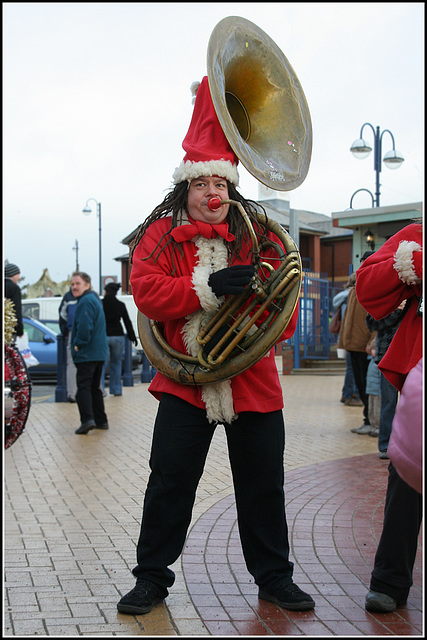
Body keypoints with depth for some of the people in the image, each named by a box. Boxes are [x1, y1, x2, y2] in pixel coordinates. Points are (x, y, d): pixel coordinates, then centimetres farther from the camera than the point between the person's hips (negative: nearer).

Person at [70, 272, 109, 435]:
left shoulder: (86, 301, -14)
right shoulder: (94, 299, 19)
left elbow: (84, 327, -26)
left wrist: (78, 345, -14)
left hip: (86, 354, -10)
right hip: (99, 352, 10)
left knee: (83, 386, -10)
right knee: (95, 387, 16)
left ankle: (87, 419, -20)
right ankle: (101, 421, 20)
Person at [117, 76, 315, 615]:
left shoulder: (257, 234, 6)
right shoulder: (161, 235, 1)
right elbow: (146, 290, -13)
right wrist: (209, 288, -24)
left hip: (253, 381, 2)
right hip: (185, 381, -1)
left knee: (263, 483, 9)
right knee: (170, 481, 3)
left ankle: (274, 577, 26)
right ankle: (152, 577, 20)